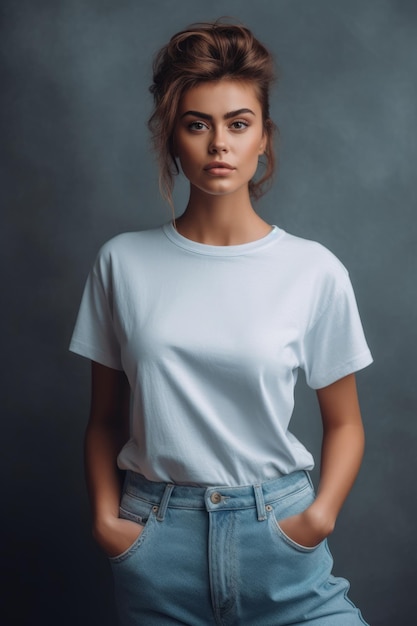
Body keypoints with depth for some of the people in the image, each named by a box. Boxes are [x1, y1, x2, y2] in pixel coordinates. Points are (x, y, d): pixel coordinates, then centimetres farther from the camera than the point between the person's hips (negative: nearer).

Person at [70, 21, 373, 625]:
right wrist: (105, 515, -7)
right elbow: (106, 418, 6)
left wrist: (320, 513, -10)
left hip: (277, 534, 0)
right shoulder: (123, 263, -2)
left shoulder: (315, 272, -5)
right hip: (155, 541, 1)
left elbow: (343, 422, 4)